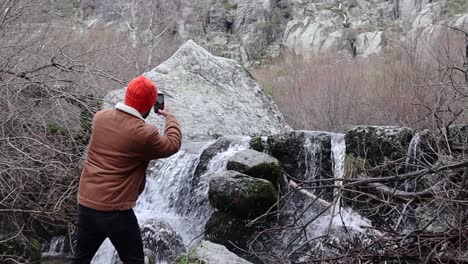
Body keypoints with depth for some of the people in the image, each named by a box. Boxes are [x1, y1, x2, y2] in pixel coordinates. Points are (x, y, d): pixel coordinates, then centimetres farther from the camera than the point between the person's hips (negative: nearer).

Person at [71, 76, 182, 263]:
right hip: (115, 211, -6)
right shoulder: (144, 134, -18)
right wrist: (170, 117, 15)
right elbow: (172, 145, 1)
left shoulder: (100, 118, -1)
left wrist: (131, 108, 27)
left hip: (85, 204, 6)